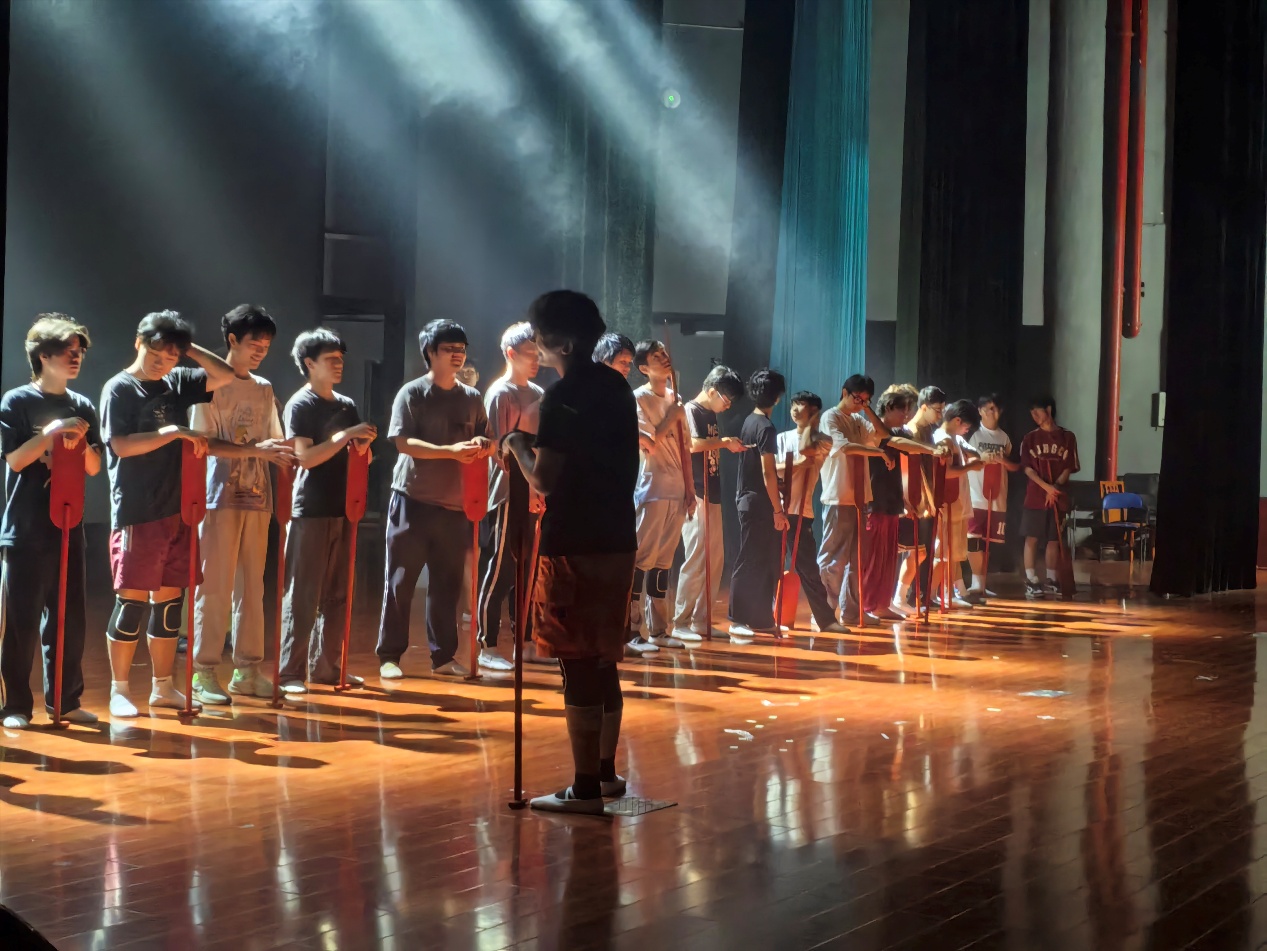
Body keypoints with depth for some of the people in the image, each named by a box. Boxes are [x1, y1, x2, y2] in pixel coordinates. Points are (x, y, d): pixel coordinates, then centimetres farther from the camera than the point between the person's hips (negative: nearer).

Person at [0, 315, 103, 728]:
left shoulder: (83, 407, 9)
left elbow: (94, 468, 9)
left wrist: (81, 442, -10)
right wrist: (52, 432, -16)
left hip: (68, 527, 5)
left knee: (69, 617, 7)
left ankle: (64, 699, 16)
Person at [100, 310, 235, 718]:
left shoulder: (177, 383, 11)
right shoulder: (119, 389, -5)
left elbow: (225, 375, 8)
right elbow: (121, 444, -15)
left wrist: (187, 348, 3)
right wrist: (174, 431, -18)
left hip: (176, 511, 6)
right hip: (136, 514, -6)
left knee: (170, 599, 9)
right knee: (132, 600, -3)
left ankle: (163, 686, 17)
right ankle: (119, 690, 6)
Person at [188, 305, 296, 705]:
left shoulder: (264, 389, 15)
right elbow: (205, 443, -13)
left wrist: (284, 454, -5)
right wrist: (255, 450, -22)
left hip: (257, 496, 6)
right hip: (221, 496, -6)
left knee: (252, 584, 7)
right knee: (216, 585, -5)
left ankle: (247, 669, 12)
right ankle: (204, 671, -1)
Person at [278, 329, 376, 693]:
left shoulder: (347, 406, 14)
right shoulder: (300, 405, -4)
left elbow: (360, 458, 19)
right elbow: (305, 457, -15)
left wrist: (364, 447, -3)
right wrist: (347, 435, -19)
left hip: (342, 509, 6)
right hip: (310, 510, -6)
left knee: (337, 594, 8)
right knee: (302, 594, -5)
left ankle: (326, 665, 14)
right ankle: (291, 670, -3)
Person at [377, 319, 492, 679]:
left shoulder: (472, 398, 11)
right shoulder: (412, 394, -3)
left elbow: (486, 442, 17)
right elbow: (403, 442, -13)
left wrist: (481, 445, -8)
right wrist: (451, 451, -23)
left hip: (455, 504, 4)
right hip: (413, 500, -4)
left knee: (447, 583, 7)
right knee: (401, 581, -1)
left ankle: (443, 656, 15)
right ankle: (389, 656, 5)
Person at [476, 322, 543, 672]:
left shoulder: (538, 394, 14)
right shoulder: (500, 394, -7)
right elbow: (499, 449, -12)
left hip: (535, 495, 7)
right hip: (509, 495, -7)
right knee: (502, 569, -6)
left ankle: (524, 641, 17)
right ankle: (487, 647, -1)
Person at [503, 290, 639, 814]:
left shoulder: (563, 397, -15)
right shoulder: (617, 388, 11)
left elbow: (544, 480, -18)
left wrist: (520, 447, 1)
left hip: (573, 544, -8)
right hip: (617, 539, 9)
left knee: (578, 663, -4)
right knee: (602, 660, 17)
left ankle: (585, 788, -2)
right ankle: (605, 772, 26)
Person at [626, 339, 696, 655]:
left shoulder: (675, 399, 15)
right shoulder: (639, 398, -6)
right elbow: (649, 445, -15)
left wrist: (689, 487, 14)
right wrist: (672, 416, -9)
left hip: (676, 490, 7)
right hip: (651, 489, -7)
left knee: (663, 559, 10)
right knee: (641, 558, -7)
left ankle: (659, 629, 14)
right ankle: (631, 631, -7)